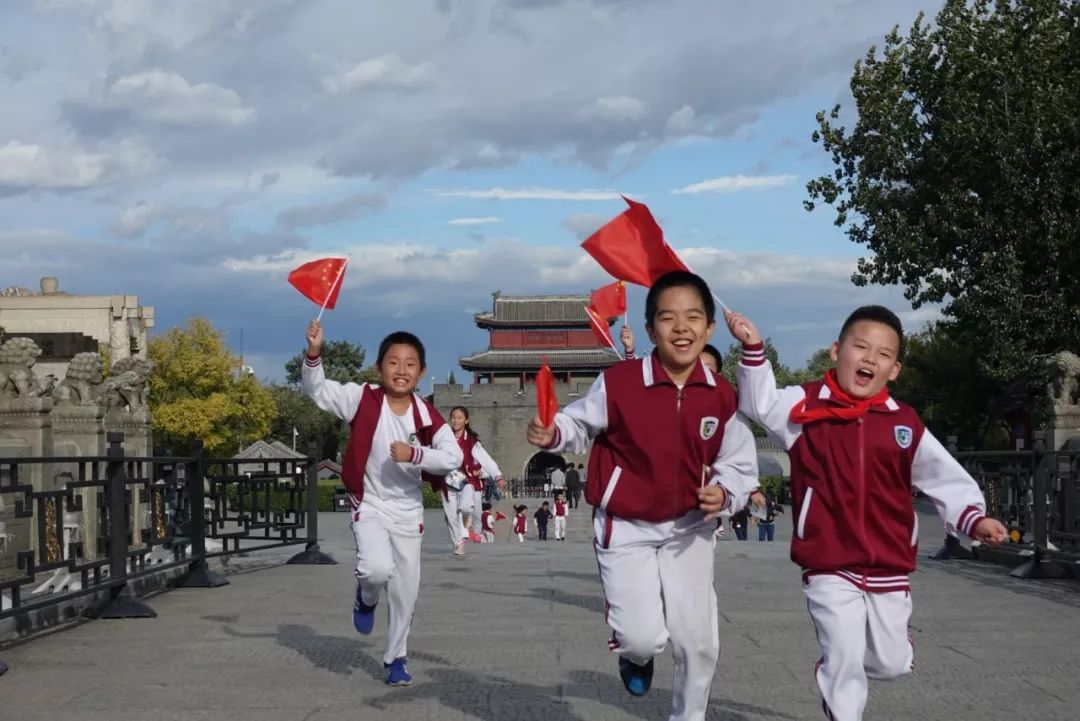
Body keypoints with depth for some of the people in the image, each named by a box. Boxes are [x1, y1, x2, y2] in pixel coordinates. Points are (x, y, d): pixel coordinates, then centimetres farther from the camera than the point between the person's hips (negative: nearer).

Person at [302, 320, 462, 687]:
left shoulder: (427, 415, -10)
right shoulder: (363, 399, -11)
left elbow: (453, 458, -17)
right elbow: (316, 388, -16)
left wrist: (415, 454, -31)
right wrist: (314, 351, -32)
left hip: (408, 512, 3)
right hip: (370, 506, -2)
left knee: (406, 592, 8)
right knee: (378, 568, -29)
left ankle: (396, 658, 28)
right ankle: (366, 598, 9)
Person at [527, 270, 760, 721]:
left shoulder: (721, 396, -9)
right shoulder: (618, 383, -19)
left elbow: (738, 463, 3)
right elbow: (580, 426, -3)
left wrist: (725, 492, -17)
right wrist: (552, 435, -24)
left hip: (689, 528, 3)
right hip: (626, 528, -3)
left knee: (699, 643, 8)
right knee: (644, 637, -11)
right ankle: (635, 655, 29)